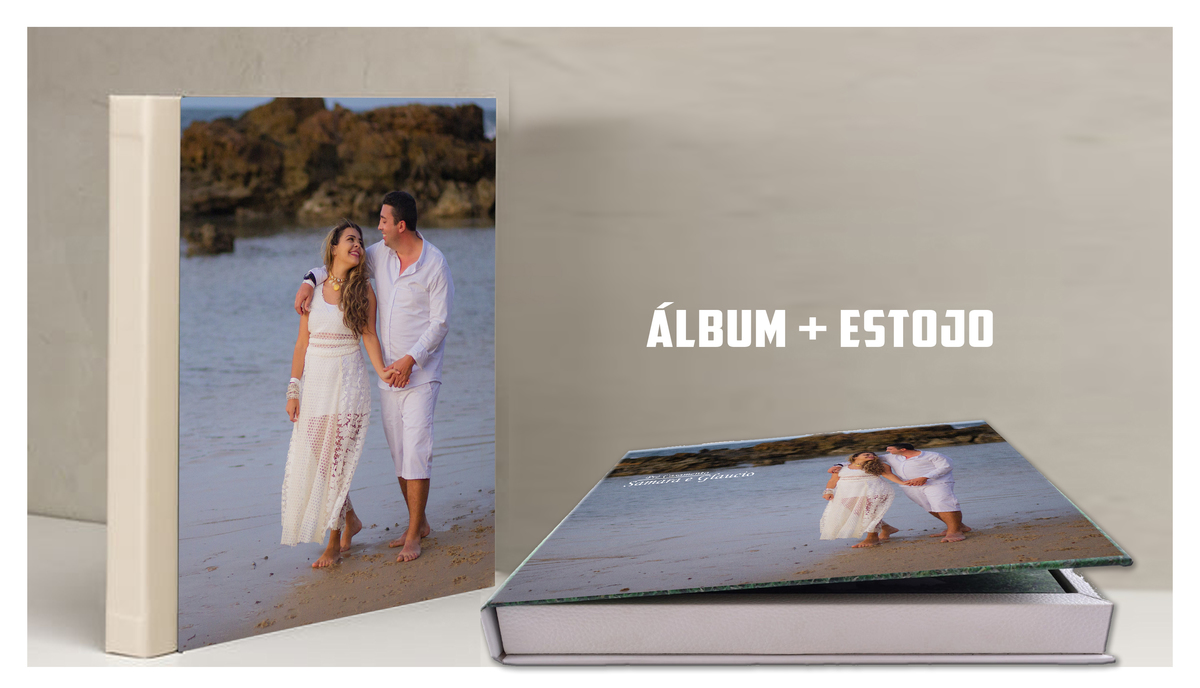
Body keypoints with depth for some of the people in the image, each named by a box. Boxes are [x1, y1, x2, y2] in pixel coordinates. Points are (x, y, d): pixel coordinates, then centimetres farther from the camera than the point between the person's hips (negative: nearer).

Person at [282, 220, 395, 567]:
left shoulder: (363, 289, 0)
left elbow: (369, 335, -4)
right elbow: (302, 343, 7)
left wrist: (381, 370, -21)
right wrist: (293, 390, 3)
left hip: (347, 382, -3)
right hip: (315, 382, 3)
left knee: (336, 461, -4)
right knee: (311, 461, 4)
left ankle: (334, 544, 7)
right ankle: (350, 521, 28)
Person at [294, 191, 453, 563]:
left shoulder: (435, 264, -14)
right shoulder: (380, 253, 4)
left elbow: (440, 322, -14)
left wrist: (410, 359, -22)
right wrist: (310, 281, 1)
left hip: (421, 372, -6)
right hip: (388, 370, 6)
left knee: (416, 449, -10)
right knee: (398, 450, 10)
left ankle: (413, 535, -5)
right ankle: (419, 522, 22)